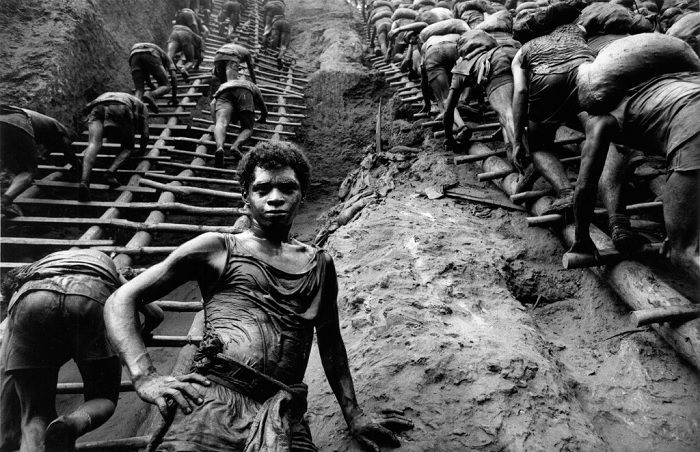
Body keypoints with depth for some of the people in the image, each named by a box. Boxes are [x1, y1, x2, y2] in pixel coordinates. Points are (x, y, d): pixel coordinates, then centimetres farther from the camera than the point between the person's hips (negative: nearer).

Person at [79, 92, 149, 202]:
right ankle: (110, 173, -14)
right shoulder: (140, 106, 37)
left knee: (94, 144, -11)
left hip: (97, 108, 4)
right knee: (128, 148, 12)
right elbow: (145, 134, 31)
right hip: (121, 109, -3)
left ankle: (84, 181, -35)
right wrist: (142, 151, 48)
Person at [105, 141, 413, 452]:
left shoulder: (319, 264, 21)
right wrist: (145, 377, -7)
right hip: (214, 396, -3)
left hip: (286, 416, 4)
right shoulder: (217, 249, 10)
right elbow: (121, 301, 8)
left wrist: (354, 416, 23)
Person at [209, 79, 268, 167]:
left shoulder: (224, 85, 47)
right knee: (247, 128, 4)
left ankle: (219, 147, -48)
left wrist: (216, 123, 32)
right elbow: (264, 109, 51)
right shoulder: (253, 87, 44)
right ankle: (235, 146, -28)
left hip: (224, 93, 1)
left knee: (221, 124, -16)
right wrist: (262, 119, 70)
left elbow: (213, 103, 31)